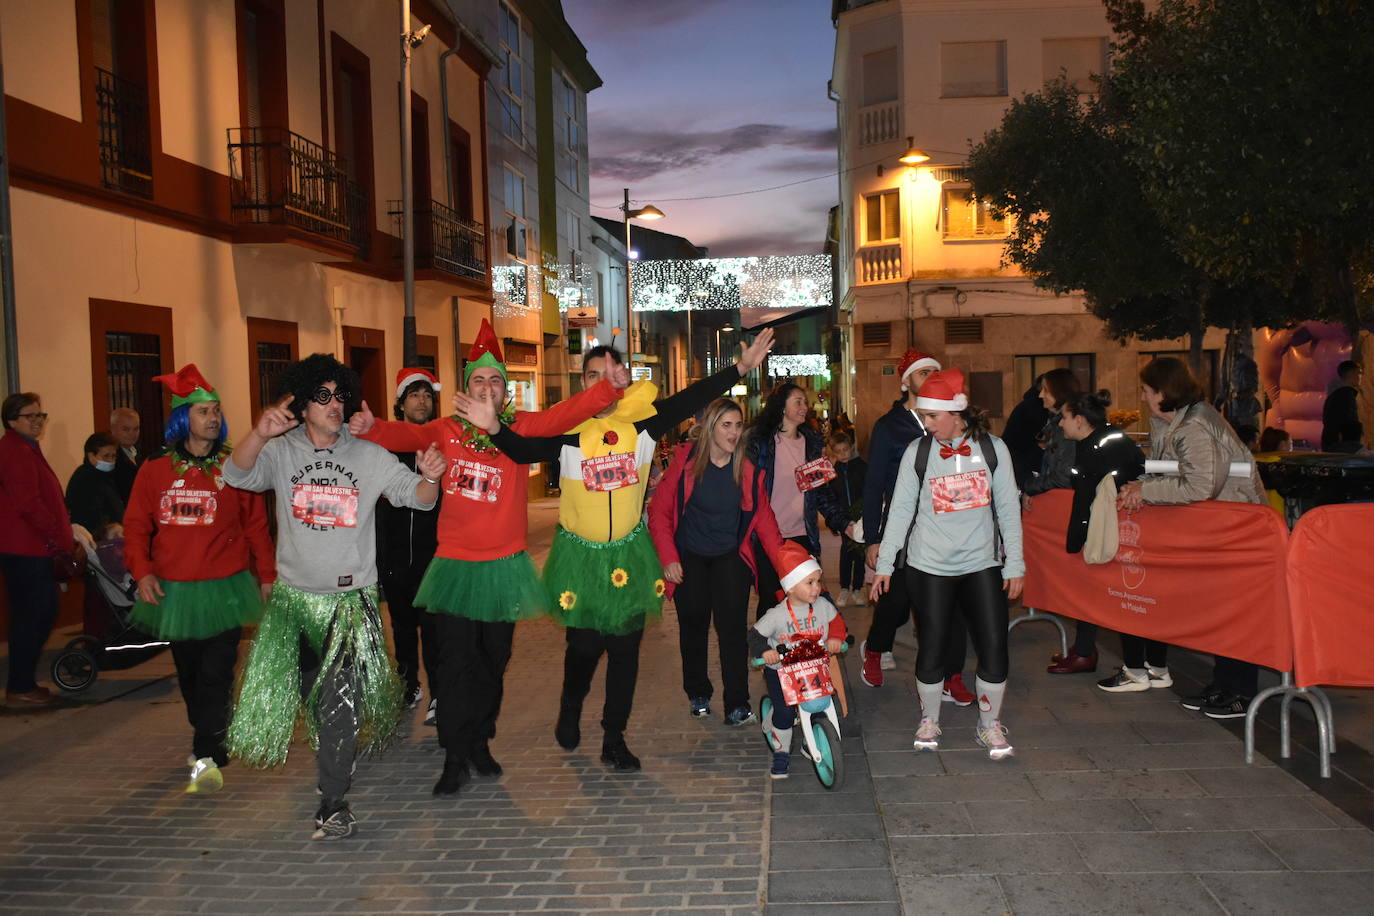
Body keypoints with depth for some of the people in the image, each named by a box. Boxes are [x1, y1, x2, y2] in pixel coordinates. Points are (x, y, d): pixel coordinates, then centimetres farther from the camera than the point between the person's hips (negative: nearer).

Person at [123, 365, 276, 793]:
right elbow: (136, 525, 6)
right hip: (173, 591, 3)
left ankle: (206, 758, -7)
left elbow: (256, 526, 4)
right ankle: (211, 744, 32)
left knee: (216, 673, -9)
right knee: (189, 674, 14)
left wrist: (267, 574, 4)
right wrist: (141, 571, -6)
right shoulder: (154, 471, 3)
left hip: (224, 588, -3)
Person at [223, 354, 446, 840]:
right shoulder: (281, 452, 0)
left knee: (340, 699, -8)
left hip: (352, 596, -2)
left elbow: (415, 496, -1)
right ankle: (334, 756, 41)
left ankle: (333, 804, -2)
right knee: (309, 693, 15)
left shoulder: (369, 456, 1)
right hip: (295, 594, 2)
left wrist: (430, 477, -26)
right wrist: (260, 434, -36)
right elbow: (237, 475, -16)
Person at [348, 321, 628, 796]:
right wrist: (370, 428, -34)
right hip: (455, 565, -1)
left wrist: (611, 386, -30)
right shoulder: (447, 430, 0)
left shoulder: (522, 428, -2)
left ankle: (480, 742, 33)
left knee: (493, 660, 14)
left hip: (504, 565, 1)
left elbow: (566, 413, -14)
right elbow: (407, 435, -13)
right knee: (455, 664, 0)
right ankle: (455, 758, 12)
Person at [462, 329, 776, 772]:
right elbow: (524, 450, -24)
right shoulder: (567, 428, -11)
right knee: (584, 643, 5)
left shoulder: (641, 420, -5)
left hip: (630, 553, 2)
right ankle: (570, 711, 38)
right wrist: (494, 426, -43)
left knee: (625, 646, 6)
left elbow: (693, 398, -7)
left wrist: (743, 366, -12)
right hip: (581, 555, -2)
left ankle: (614, 739, 21)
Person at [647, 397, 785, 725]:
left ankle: (737, 704, -3)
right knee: (693, 626, 11)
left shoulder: (749, 467, -8)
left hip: (730, 557, 0)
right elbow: (659, 511, -9)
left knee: (732, 627, -9)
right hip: (689, 558, 0)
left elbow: (763, 517, -3)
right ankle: (698, 694, 30)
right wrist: (668, 558, -16)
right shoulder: (685, 459, -12)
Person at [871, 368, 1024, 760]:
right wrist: (884, 563, 1)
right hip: (929, 567, 0)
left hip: (982, 565, 1)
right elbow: (901, 510, 2)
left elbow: (1008, 509, 4)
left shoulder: (993, 448, -1)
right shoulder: (917, 452, -2)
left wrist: (1014, 563, 2)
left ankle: (990, 725, 18)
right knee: (931, 647, 4)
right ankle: (929, 720, 25)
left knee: (994, 646, -1)